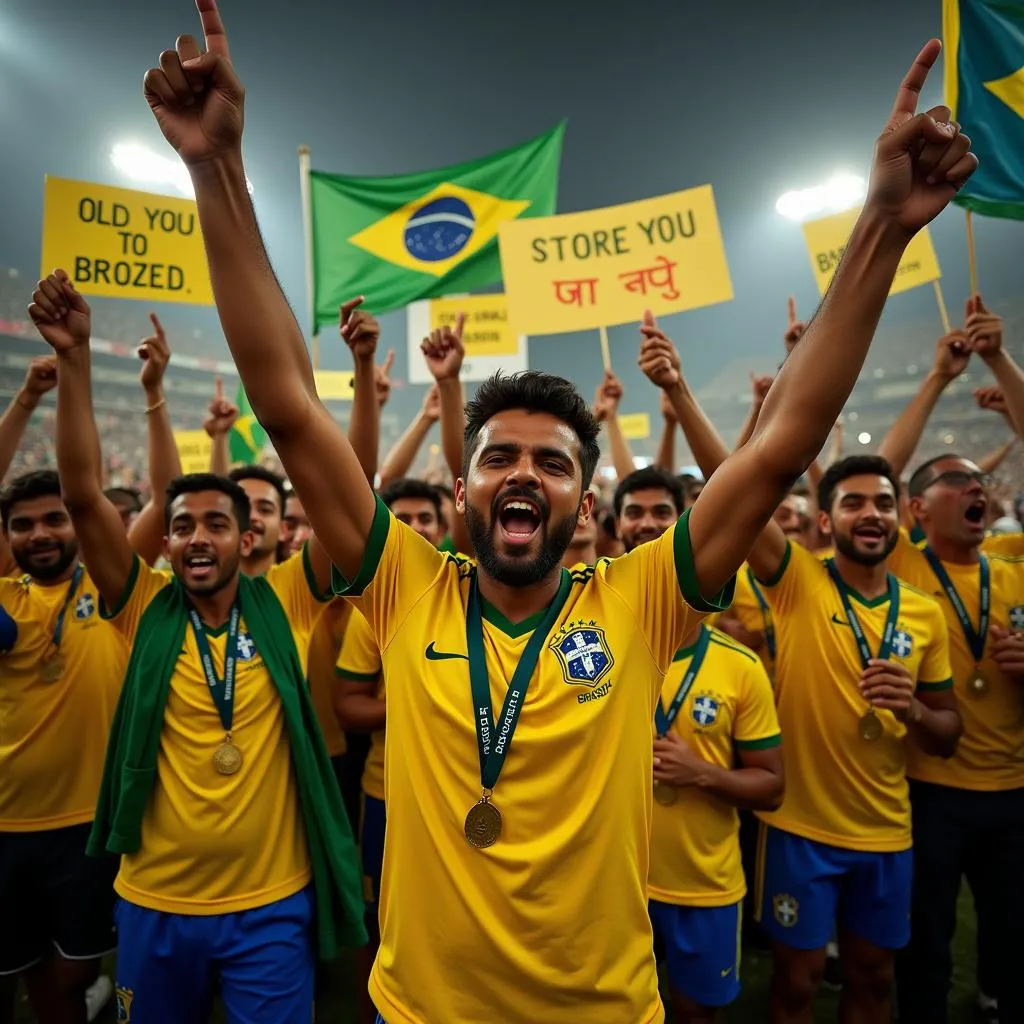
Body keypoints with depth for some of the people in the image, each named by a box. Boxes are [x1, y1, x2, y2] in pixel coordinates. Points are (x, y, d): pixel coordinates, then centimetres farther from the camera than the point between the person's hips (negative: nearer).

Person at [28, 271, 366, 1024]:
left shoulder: (285, 605, -9)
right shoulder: (147, 610, -6)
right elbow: (83, 494, -13)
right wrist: (74, 356, -19)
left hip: (272, 901, -1)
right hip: (155, 901, 2)